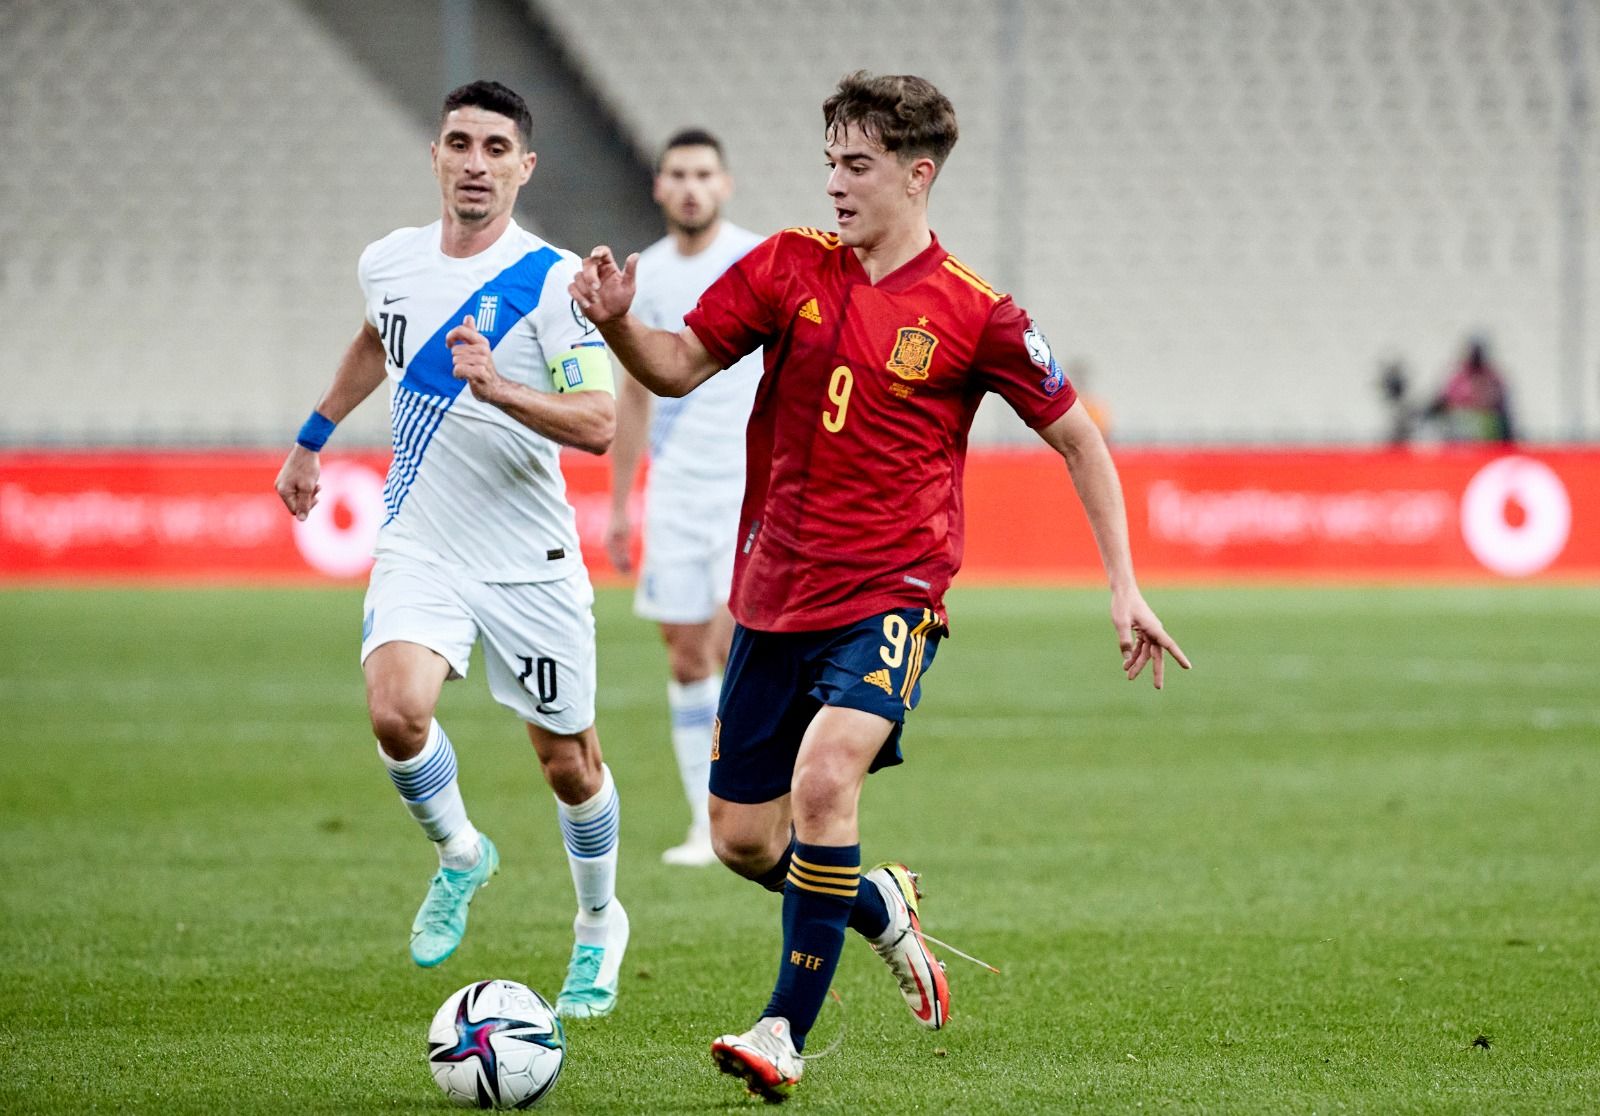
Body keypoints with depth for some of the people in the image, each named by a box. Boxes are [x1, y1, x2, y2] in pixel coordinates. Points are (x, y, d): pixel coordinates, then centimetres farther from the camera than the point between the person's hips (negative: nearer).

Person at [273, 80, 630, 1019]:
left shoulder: (552, 280, -13)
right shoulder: (389, 263, 3)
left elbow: (599, 424, -20)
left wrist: (499, 389, -34)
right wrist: (314, 436, 32)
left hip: (529, 563, -3)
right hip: (419, 548, 3)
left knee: (569, 764, 8)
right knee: (397, 713, -23)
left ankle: (600, 924, 36)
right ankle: (460, 854, 8)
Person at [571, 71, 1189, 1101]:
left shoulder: (973, 315, -7)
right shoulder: (789, 266, 2)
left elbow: (1077, 437, 2)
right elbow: (678, 367, 6)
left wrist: (1124, 587, -3)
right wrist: (616, 323, -16)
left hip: (890, 595, -5)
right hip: (776, 593, 5)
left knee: (823, 776, -29)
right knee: (744, 841, 6)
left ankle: (786, 1033, -19)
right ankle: (884, 910, 38)